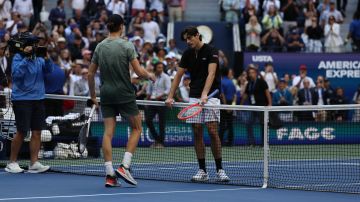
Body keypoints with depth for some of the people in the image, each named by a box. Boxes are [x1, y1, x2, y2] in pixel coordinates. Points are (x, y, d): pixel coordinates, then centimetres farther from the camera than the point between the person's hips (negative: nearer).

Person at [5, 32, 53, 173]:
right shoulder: (18, 58, -6)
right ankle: (12, 163, 8)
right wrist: (26, 57, -24)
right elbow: (16, 73, -21)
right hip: (22, 99, -5)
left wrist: (47, 58, -16)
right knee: (22, 132, -3)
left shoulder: (38, 59, 10)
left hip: (38, 99, 5)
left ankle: (34, 163, 3)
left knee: (37, 132, 1)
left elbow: (48, 70, 1)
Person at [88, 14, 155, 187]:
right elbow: (139, 71, -13)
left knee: (108, 132, 2)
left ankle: (109, 174, -5)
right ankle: (124, 166, -3)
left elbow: (90, 73, 10)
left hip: (106, 95, 4)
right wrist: (150, 76, 8)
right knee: (136, 128, 10)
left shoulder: (99, 47, 5)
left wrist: (92, 95, 21)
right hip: (125, 94, -4)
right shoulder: (127, 46, -9)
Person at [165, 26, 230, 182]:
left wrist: (204, 94, -34)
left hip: (211, 96, -5)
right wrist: (170, 97, 3)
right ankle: (202, 171, 5)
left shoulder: (211, 51, -9)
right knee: (197, 133, 1)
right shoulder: (188, 54, 8)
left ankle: (219, 170, -2)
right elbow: (178, 75, 12)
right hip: (194, 97, 5)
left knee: (213, 132, -10)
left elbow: (211, 73, -21)